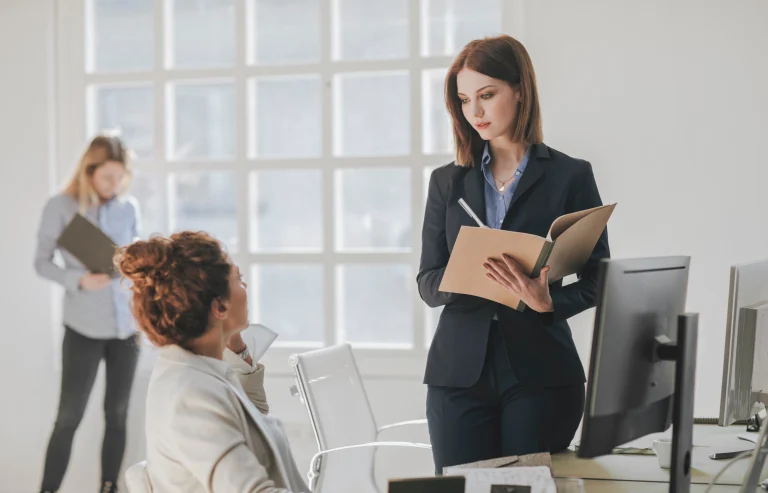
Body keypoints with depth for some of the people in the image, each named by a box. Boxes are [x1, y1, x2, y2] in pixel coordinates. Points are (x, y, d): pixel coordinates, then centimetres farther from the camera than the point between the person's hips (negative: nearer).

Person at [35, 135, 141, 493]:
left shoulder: (129, 207, 3)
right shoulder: (61, 206, -7)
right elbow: (42, 262, -4)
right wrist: (79, 281, -19)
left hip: (126, 325, 4)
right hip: (83, 327, -4)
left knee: (117, 413, 9)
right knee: (69, 417, -3)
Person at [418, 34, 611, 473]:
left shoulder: (570, 176, 2)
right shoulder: (448, 182, 11)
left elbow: (598, 280, 1)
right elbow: (428, 283, 6)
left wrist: (549, 302, -19)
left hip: (540, 374, -2)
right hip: (459, 371, 2)